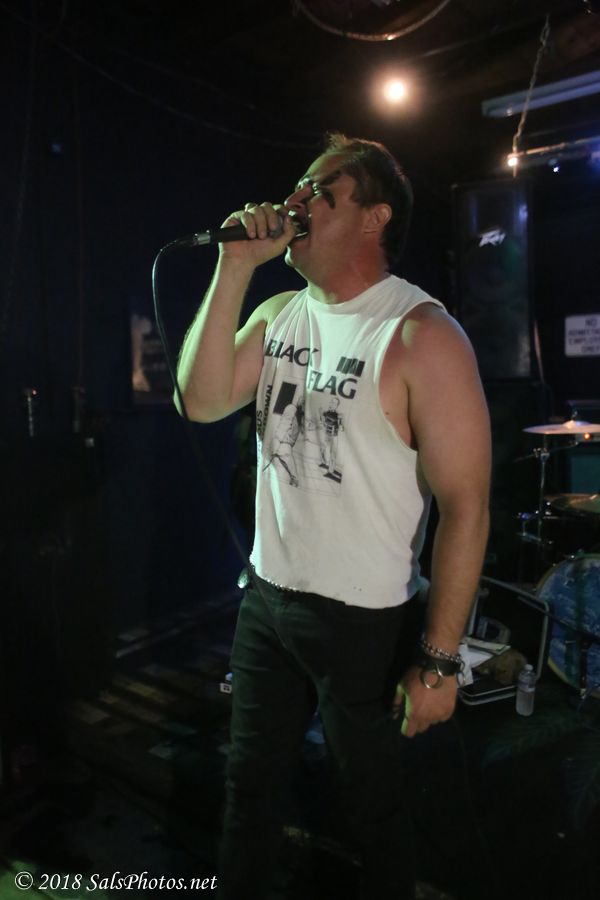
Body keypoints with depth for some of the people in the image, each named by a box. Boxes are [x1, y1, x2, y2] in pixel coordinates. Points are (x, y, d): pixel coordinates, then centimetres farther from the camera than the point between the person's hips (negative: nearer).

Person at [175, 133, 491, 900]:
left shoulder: (421, 334, -17)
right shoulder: (279, 314, 4)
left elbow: (465, 504, -18)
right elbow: (202, 402, -7)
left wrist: (438, 659, -17)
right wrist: (234, 268, -12)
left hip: (366, 620, -5)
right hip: (266, 598, 6)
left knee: (372, 806, 18)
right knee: (250, 785, 24)